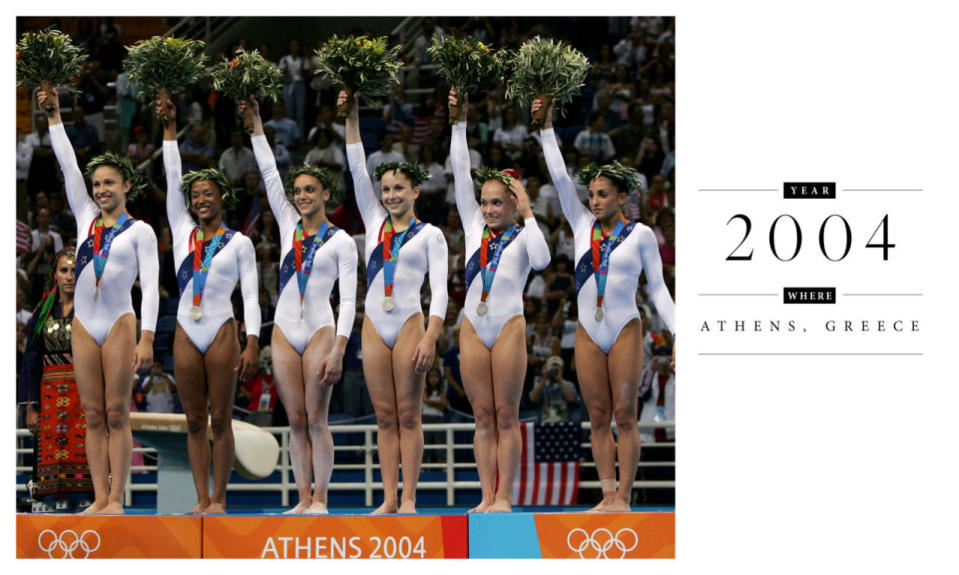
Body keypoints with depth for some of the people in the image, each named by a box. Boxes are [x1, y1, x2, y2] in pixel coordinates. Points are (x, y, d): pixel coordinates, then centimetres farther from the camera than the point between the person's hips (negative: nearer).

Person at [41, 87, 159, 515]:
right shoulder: (86, 218, 13)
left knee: (117, 414, -5)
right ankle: (100, 499, 0)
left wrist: (146, 336, -15)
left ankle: (116, 499, -7)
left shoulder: (139, 231, 1)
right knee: (93, 416, 1)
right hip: (84, 324, 4)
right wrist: (54, 118, 9)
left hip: (120, 324, -4)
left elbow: (150, 286, -5)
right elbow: (68, 167, 13)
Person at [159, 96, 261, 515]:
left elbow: (251, 295, -1)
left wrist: (252, 343, -11)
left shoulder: (238, 243, 4)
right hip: (187, 334, 3)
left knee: (220, 419, -2)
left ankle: (218, 499, -1)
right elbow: (172, 179, 10)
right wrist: (170, 127, 5)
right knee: (195, 421, 3)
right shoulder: (183, 232, 12)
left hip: (222, 333, -3)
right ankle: (201, 500, 3)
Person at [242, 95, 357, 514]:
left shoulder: (340, 241, -1)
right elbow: (268, 173, 9)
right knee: (296, 421, 3)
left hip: (320, 332, -4)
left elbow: (348, 299, -6)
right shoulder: (288, 226, 11)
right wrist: (255, 122, 5)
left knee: (316, 420, -6)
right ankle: (303, 499, 3)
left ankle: (320, 499, -4)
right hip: (285, 332, 4)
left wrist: (338, 349, -15)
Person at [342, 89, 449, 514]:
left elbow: (439, 290, -5)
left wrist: (430, 338, -16)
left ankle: (409, 499, -4)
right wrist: (352, 116, 4)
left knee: (408, 415, -4)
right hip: (375, 326, 4)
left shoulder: (429, 235, 2)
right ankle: (389, 499, 2)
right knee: (385, 416, 3)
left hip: (409, 325, -4)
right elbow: (356, 168, 10)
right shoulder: (374, 223, 13)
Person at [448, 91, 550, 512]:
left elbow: (541, 260, -18)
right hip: (474, 327, 4)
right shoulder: (474, 227, 14)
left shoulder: (522, 236, 5)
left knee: (506, 415, -4)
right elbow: (460, 173, 12)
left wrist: (527, 214, -11)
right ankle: (487, 497, 1)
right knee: (483, 416, 2)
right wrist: (460, 122, 8)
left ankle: (504, 497, -6)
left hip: (509, 326, -4)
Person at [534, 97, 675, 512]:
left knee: (625, 416, -5)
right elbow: (559, 178, 7)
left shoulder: (640, 235, 0)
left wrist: (678, 333, -3)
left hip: (625, 332, -4)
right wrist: (546, 126, 4)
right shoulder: (583, 226, 9)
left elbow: (658, 289, 3)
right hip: (589, 334, 4)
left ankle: (623, 497, -6)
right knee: (598, 418, 3)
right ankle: (607, 495, 4)